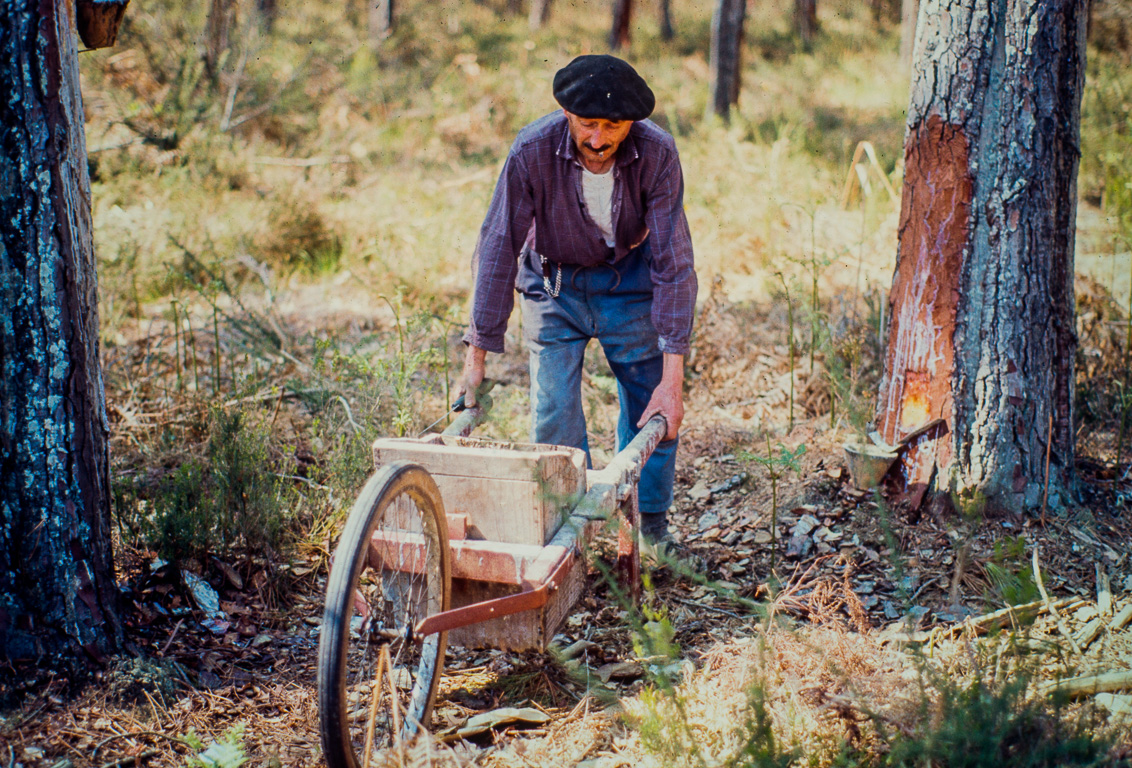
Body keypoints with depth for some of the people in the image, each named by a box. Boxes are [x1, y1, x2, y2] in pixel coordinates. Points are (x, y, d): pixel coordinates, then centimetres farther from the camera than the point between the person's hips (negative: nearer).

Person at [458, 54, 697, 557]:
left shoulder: (656, 153, -28)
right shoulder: (533, 150, -29)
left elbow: (673, 261, -26)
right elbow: (498, 250, -22)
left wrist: (672, 377, -30)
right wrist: (477, 355, -22)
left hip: (629, 280, 1)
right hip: (553, 283, 0)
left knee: (655, 409, 2)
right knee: (554, 413, -8)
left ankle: (650, 525, 22)